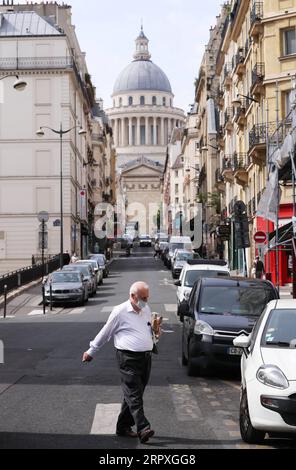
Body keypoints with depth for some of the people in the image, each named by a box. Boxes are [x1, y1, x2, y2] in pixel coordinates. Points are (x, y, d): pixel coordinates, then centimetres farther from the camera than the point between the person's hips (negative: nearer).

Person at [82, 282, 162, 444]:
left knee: (133, 395, 10)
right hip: (128, 359, -7)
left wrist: (155, 328, 4)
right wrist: (91, 352, 11)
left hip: (146, 357, 7)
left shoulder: (146, 310, 16)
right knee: (134, 396, -13)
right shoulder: (120, 312, -4)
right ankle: (143, 429, -21)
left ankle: (123, 426, 19)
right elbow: (105, 333, 4)